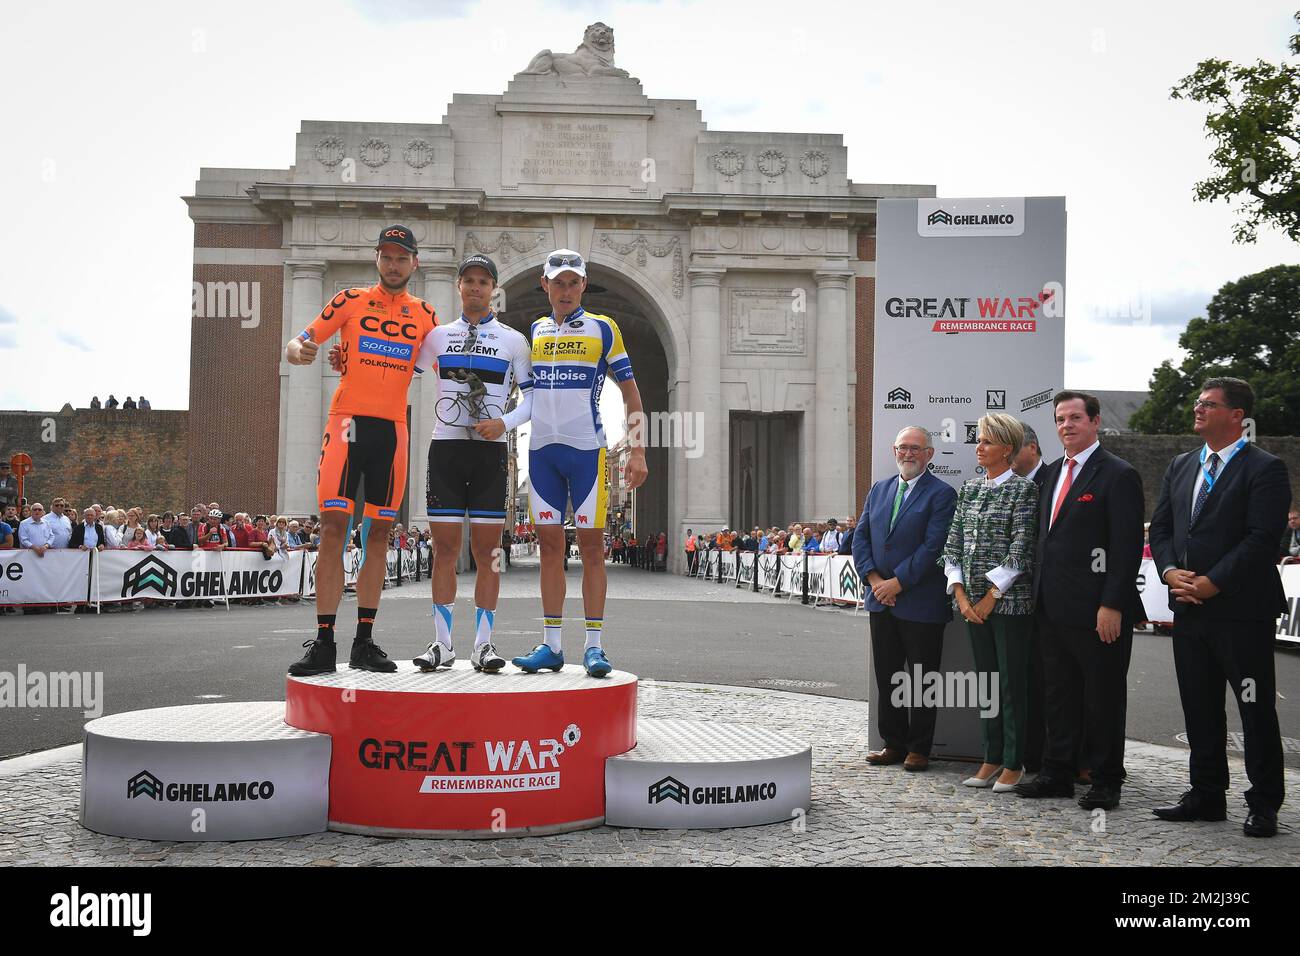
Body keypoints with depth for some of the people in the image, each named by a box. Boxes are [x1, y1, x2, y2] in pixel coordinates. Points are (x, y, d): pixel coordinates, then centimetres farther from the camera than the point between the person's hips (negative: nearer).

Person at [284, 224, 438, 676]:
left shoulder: (424, 314, 14)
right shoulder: (350, 300, 8)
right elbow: (298, 342, 6)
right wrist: (300, 351, -17)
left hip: (393, 427, 3)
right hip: (348, 420, -2)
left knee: (378, 532, 5)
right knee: (333, 527, -9)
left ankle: (364, 641, 12)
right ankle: (323, 643, -6)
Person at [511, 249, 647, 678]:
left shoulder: (602, 329, 3)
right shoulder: (534, 331, 13)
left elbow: (630, 392, 3)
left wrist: (637, 451, -5)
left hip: (586, 449, -3)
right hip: (541, 450, 4)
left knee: (591, 545, -3)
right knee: (550, 545, 5)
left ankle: (594, 645, 0)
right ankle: (551, 645, 9)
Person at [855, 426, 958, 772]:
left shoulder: (941, 494, -6)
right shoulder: (879, 490, 13)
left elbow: (933, 546, -15)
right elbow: (860, 537, 9)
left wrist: (897, 583, -16)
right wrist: (874, 579, -5)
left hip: (921, 603, -6)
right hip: (881, 601, 6)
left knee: (922, 678, 3)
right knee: (886, 675, 11)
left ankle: (919, 749, 13)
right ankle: (894, 744, 21)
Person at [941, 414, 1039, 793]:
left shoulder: (1023, 488, -6)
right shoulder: (969, 489, 12)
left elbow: (1021, 547, -12)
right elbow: (953, 545, 9)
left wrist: (991, 597, -14)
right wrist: (961, 595, -2)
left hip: (1009, 599, -6)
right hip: (973, 601, 6)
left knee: (1012, 681, 0)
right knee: (985, 678, 11)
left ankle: (1014, 763, 9)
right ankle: (991, 758, 20)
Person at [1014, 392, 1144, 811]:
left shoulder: (1119, 475, -8)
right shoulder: (1051, 473, 15)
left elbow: (1127, 547, -13)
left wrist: (1112, 605, -18)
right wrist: (1040, 594, 14)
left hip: (1097, 611, -7)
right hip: (1053, 606, 7)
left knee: (1104, 697, 3)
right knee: (1058, 694, 13)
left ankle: (1105, 781, 12)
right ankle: (1058, 773, 22)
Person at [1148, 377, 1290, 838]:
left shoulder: (1265, 469, -7)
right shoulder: (1180, 467, 15)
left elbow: (1263, 539, -15)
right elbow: (1160, 528, 15)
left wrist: (1212, 583, -17)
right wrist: (1170, 571, -4)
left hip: (1242, 610, -7)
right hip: (1189, 610, 7)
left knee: (1256, 712, 1)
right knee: (1199, 709, 13)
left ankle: (1264, 805, 11)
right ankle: (1207, 795, 23)